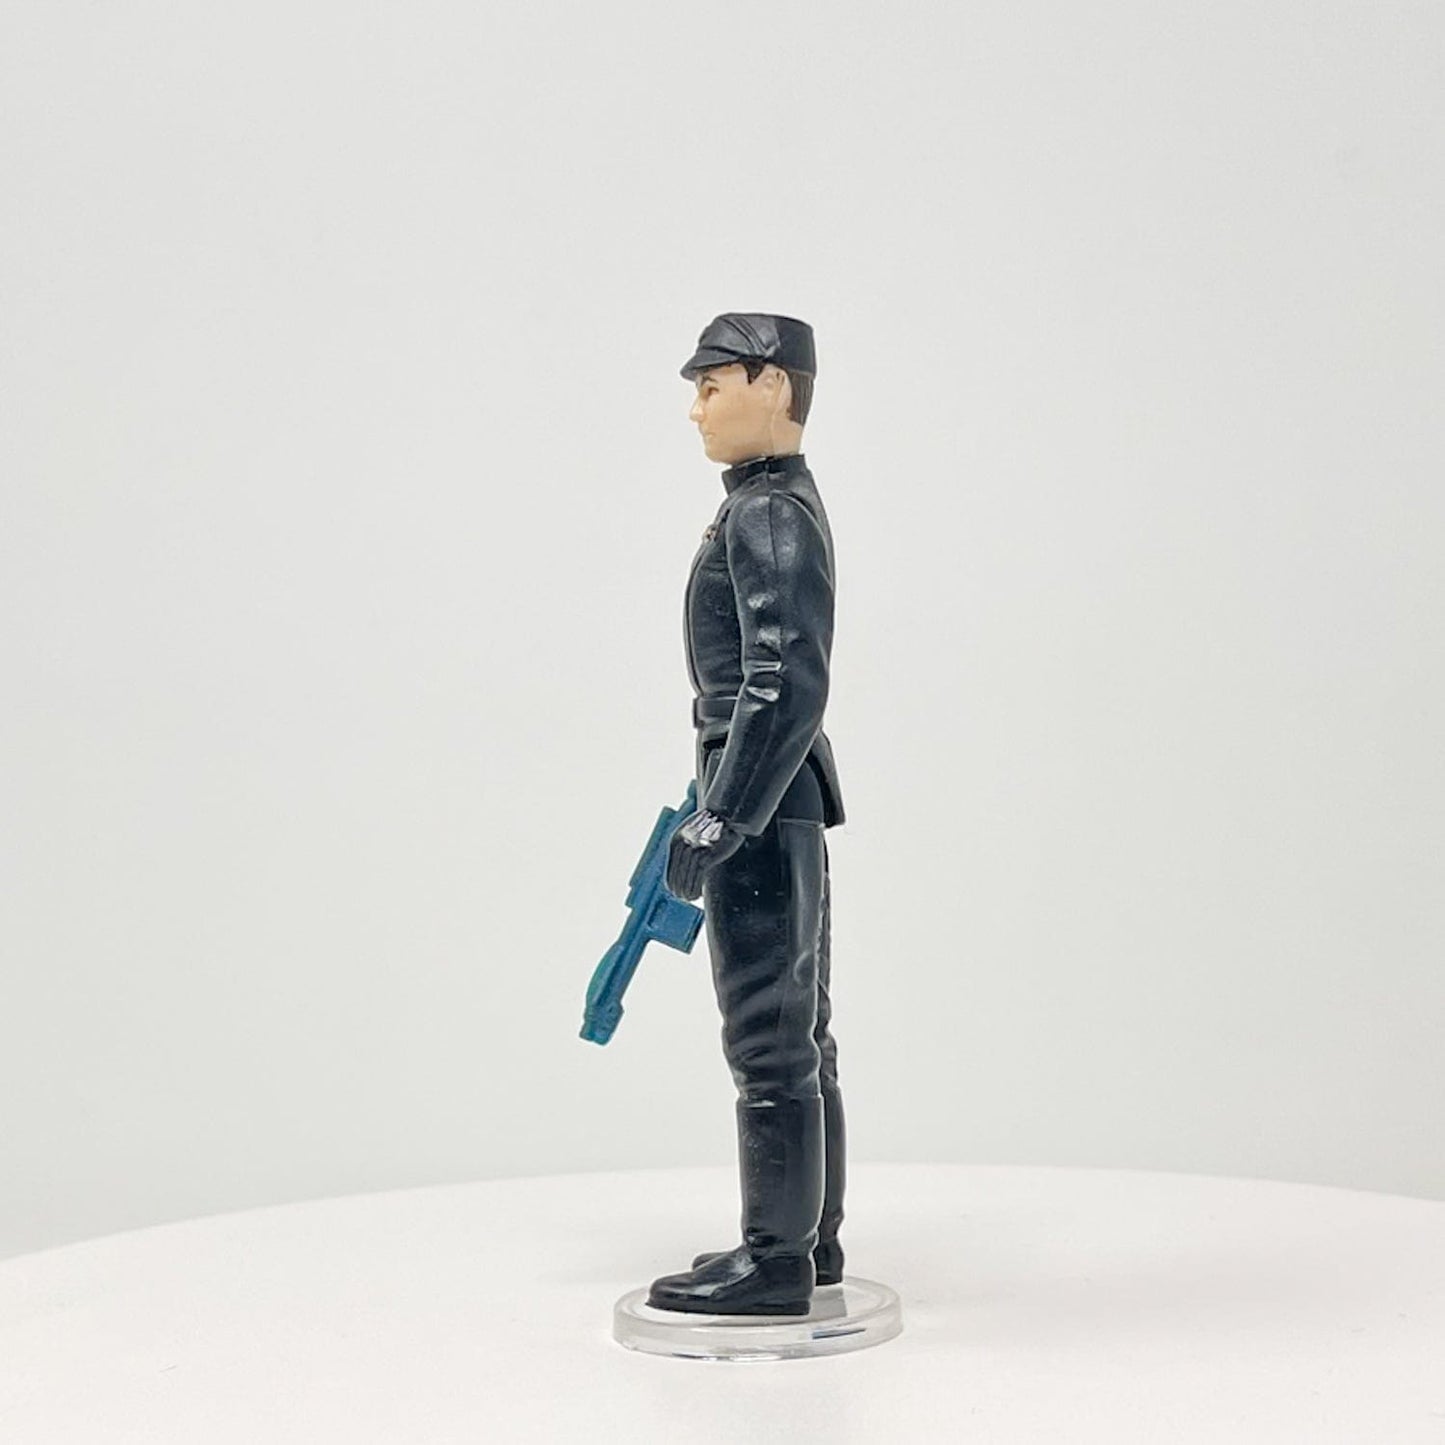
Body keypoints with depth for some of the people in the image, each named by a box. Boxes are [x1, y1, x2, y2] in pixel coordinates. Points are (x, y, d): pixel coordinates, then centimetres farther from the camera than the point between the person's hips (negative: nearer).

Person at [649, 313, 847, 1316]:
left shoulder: (770, 517, -15)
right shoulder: (784, 508, 17)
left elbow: (787, 687, -23)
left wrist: (718, 821, -22)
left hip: (761, 805, -11)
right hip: (783, 803, 11)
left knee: (769, 1035, -5)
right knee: (798, 1031, 14)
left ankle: (775, 1262, 2)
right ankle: (811, 1240, 22)